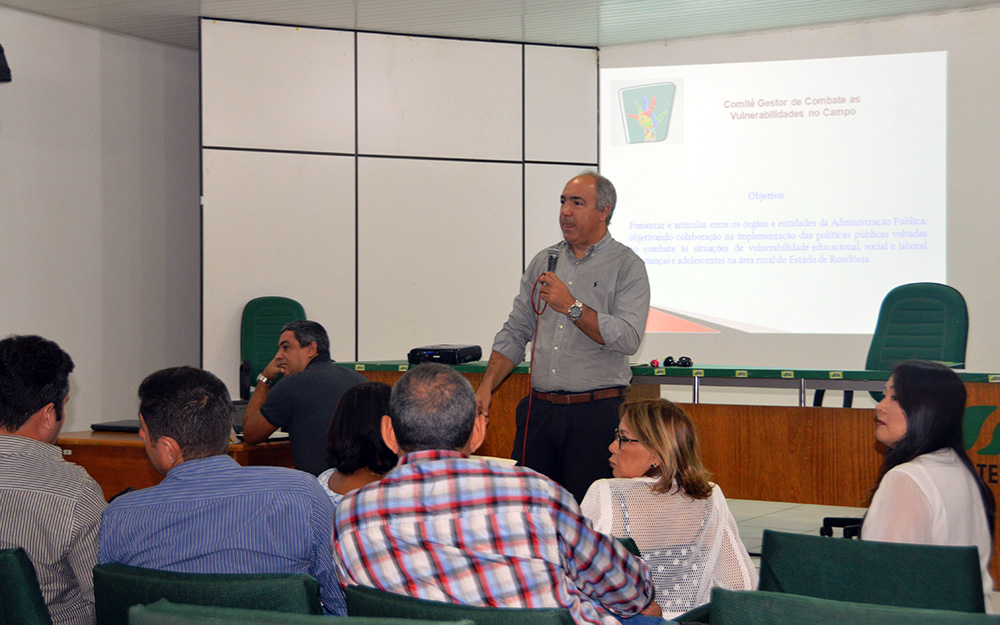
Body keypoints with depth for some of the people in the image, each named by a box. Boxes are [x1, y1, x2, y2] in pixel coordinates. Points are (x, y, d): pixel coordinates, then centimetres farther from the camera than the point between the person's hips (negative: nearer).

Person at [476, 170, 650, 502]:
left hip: (596, 413, -4)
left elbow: (629, 338, -14)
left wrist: (572, 307, -17)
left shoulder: (627, 266, -1)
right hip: (540, 410, 5)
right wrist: (486, 386, 5)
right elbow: (515, 332, 17)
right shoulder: (544, 261, 15)